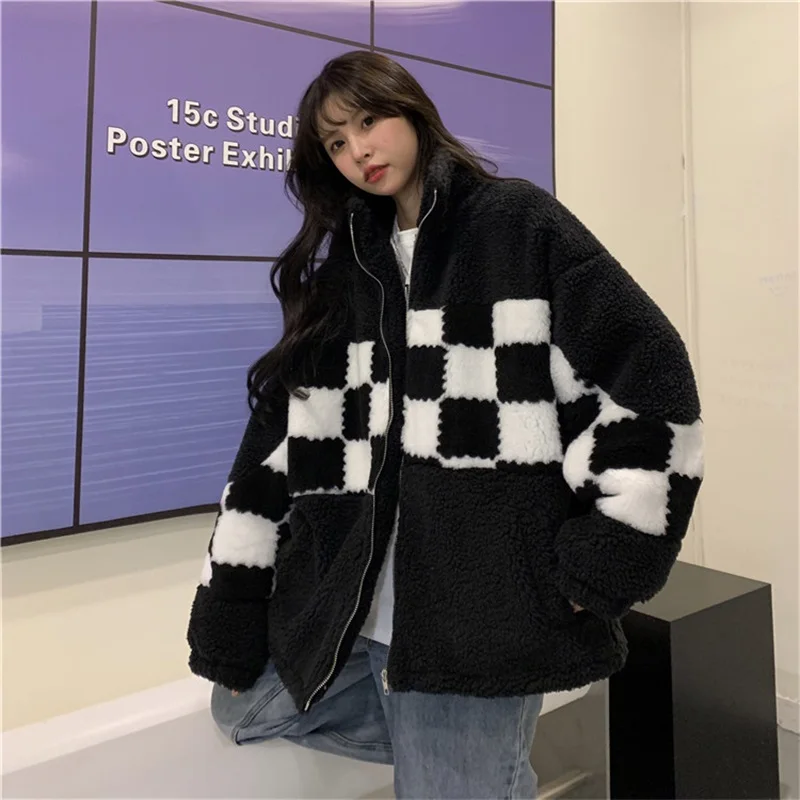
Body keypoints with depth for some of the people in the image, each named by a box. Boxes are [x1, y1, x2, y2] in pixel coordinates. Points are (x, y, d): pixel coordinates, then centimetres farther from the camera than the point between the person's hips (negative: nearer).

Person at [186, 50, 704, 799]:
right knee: (242, 707, 16)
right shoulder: (341, 269, 12)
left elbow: (648, 380, -7)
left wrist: (597, 563, -11)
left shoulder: (521, 223, -1)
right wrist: (226, 629, 4)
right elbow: (279, 442, 6)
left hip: (479, 619, -5)